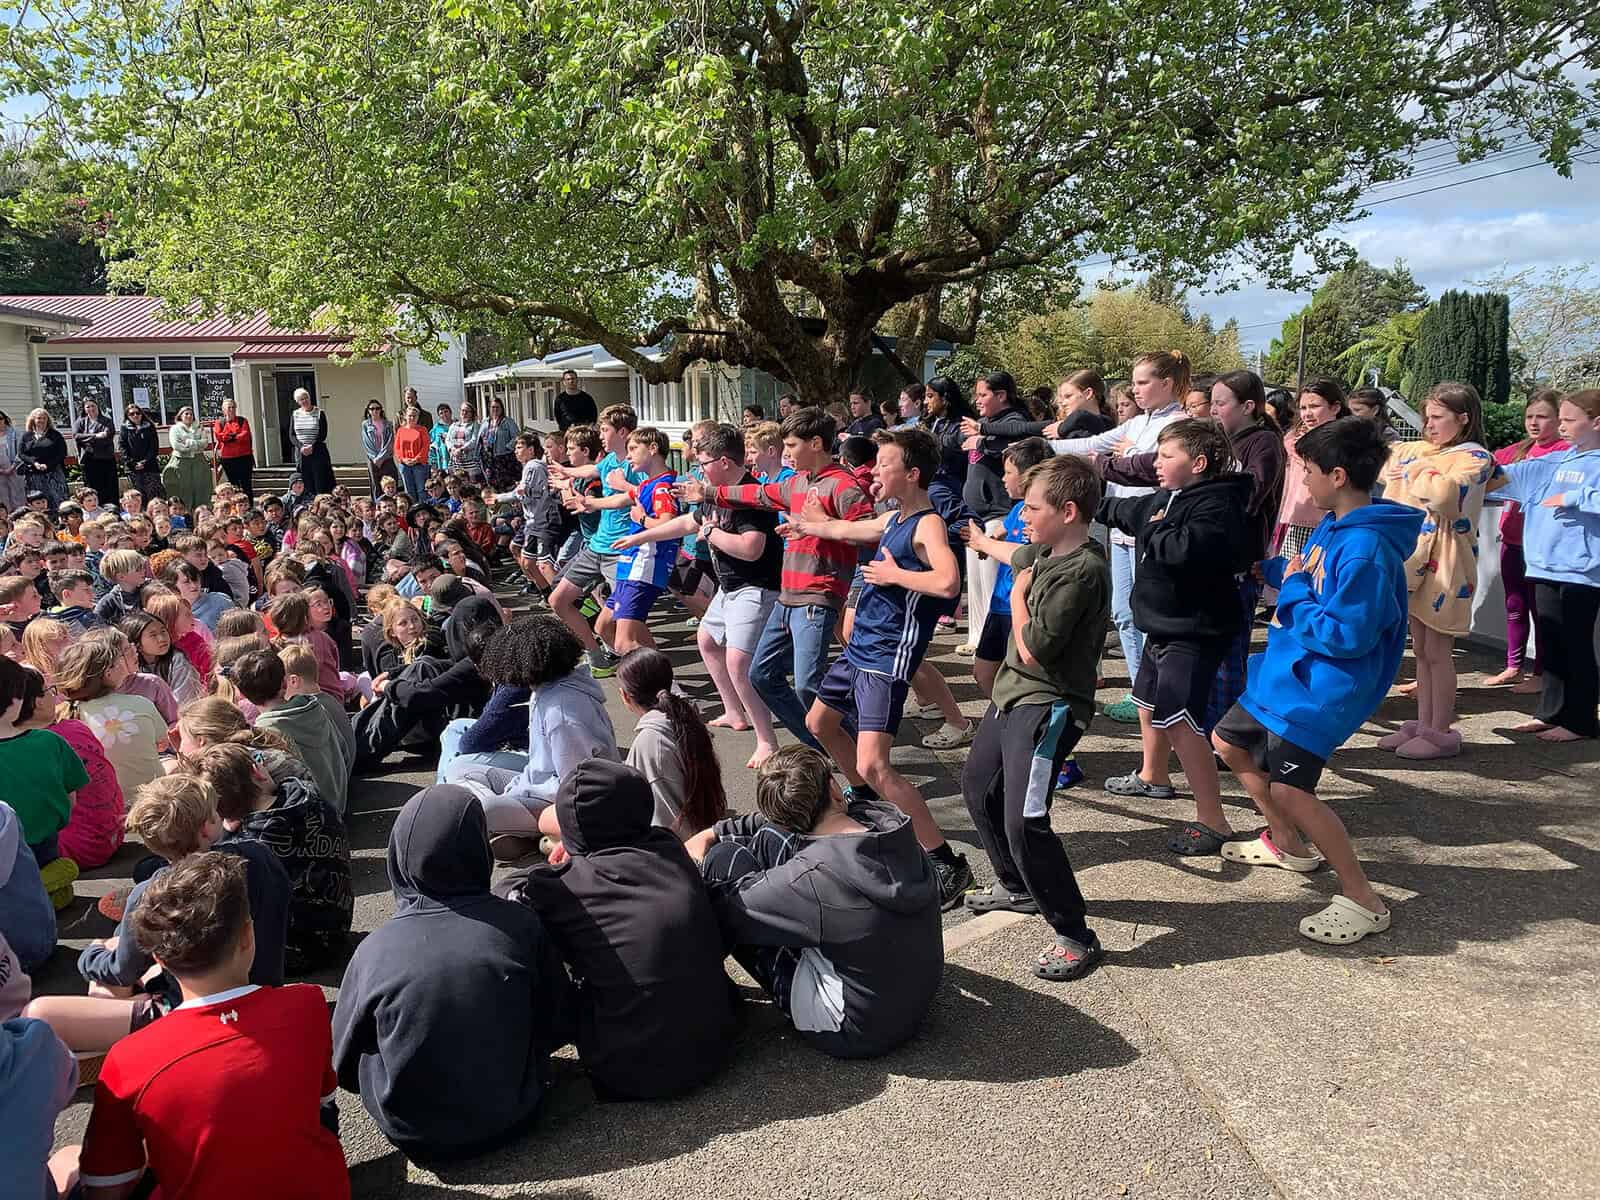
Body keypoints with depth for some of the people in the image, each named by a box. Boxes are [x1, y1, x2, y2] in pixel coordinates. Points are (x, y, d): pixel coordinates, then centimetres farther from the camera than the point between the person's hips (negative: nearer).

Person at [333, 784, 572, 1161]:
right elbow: (560, 1024, -1)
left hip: (411, 1133, -1)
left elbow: (343, 1061, 0)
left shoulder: (375, 950, -15)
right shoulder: (521, 926, -15)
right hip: (511, 1116, 2)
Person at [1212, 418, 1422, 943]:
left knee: (1289, 788, -16)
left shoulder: (1366, 550, -26)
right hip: (1286, 671, 11)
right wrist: (1273, 569, 8)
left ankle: (1363, 899, 0)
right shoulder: (1331, 526, 4)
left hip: (1320, 689, -11)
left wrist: (1293, 594, -18)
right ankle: (1287, 844, 38)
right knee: (1228, 742, 21)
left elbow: (1345, 635, -27)